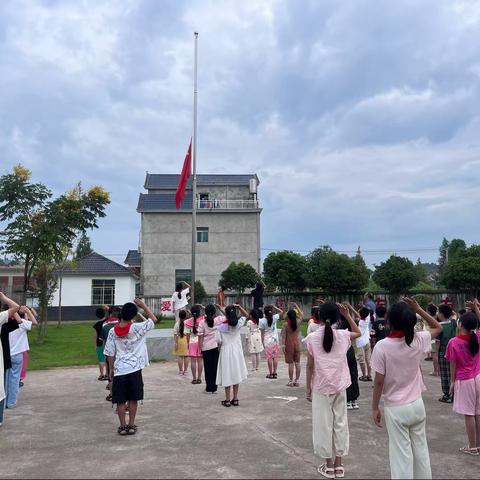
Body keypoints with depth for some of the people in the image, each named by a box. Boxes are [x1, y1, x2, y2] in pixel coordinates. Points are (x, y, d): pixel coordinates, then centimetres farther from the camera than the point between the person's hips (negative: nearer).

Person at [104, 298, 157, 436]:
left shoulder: (112, 331, -3)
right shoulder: (137, 328, -10)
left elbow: (110, 353, 2)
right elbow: (154, 319, 1)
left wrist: (111, 369, 14)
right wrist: (143, 305, 4)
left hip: (119, 370, 1)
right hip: (134, 369, -1)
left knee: (120, 400, 9)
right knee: (133, 399, 10)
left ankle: (123, 426, 14)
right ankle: (131, 425, 15)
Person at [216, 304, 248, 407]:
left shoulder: (222, 326, -15)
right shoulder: (238, 324, -7)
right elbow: (246, 315, 9)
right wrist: (239, 307, -4)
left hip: (226, 351, -3)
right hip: (237, 350, 3)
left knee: (227, 376, 4)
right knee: (236, 375, 12)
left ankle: (227, 400, 9)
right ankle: (235, 399, 17)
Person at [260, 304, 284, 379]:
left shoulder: (262, 321, -12)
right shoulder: (274, 318, -7)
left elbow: (262, 333, -6)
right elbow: (281, 312, 11)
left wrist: (263, 342, 3)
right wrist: (274, 307, 4)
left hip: (267, 340, -2)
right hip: (275, 339, 2)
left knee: (269, 357, 3)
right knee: (275, 357, 8)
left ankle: (270, 373, 7)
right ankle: (274, 373, 11)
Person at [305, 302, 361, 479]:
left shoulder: (312, 338, -10)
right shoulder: (343, 335, -4)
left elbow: (310, 365, -6)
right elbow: (358, 332, 18)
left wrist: (308, 386, 4)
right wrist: (347, 315, 12)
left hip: (321, 387, -2)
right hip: (340, 386, 2)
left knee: (324, 425, 8)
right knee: (340, 423, 13)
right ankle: (338, 465, 20)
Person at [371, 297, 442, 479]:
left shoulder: (382, 346, -20)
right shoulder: (418, 340, -10)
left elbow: (379, 381, -15)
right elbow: (437, 327, 12)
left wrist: (374, 408, -3)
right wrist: (418, 309, 2)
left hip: (395, 409, -4)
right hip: (417, 405, 4)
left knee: (401, 454, 6)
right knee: (421, 449, 19)